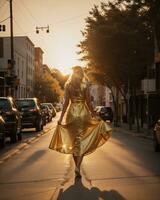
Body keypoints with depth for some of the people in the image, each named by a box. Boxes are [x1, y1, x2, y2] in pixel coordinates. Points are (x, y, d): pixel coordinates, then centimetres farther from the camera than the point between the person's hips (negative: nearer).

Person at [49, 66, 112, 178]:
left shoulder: (68, 85, 1)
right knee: (82, 141, 1)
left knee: (74, 141, 12)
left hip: (72, 113, 1)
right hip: (83, 113, -1)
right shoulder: (85, 86, -3)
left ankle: (77, 166, 17)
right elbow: (88, 102, -4)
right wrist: (94, 115, 6)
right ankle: (78, 167, -13)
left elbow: (66, 102, -1)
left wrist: (61, 117, 3)